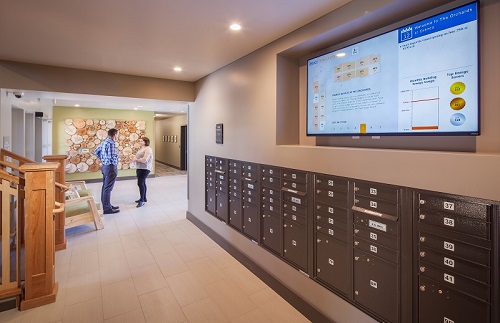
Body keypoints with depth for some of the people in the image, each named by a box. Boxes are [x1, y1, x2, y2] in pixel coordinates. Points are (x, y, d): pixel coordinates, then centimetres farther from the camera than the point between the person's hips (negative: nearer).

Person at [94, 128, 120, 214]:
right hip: (111, 167, -10)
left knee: (105, 187, 15)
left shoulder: (104, 142, 11)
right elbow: (112, 156, -27)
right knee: (108, 188, -4)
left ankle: (105, 205, 26)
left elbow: (96, 152, 20)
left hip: (105, 166, 10)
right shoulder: (111, 143, -19)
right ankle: (107, 208, 3)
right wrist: (117, 155, -6)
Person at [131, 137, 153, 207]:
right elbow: (138, 157, 22)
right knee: (142, 183, 14)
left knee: (140, 183, -14)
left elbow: (144, 159, -21)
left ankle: (142, 200, -10)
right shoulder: (141, 148, 19)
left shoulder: (148, 149, -12)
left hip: (144, 168, -10)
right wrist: (134, 158, 0)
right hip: (139, 168, 10)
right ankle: (144, 198, 24)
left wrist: (136, 159, -9)